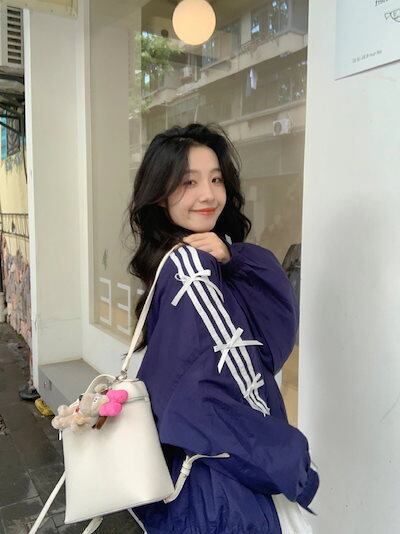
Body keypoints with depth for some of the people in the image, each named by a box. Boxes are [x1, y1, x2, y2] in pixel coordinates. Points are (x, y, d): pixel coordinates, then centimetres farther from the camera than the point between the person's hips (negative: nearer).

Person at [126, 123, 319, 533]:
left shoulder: (188, 256, 2)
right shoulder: (190, 262, -24)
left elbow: (282, 324, -5)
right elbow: (236, 373, -24)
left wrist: (231, 259, -21)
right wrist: (285, 461, -11)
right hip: (220, 465, -8)